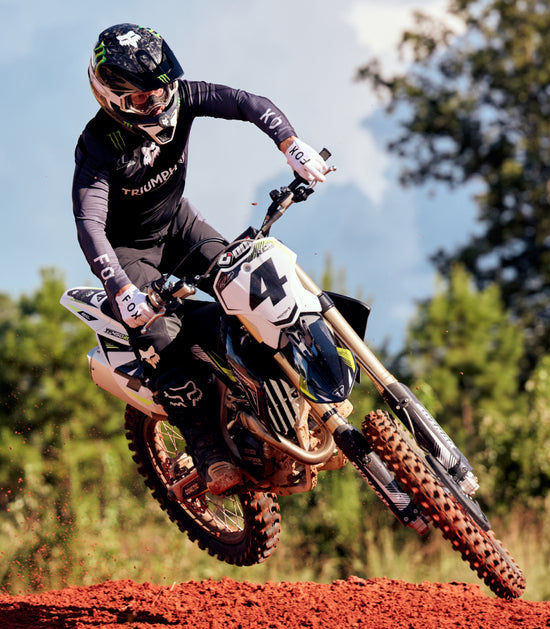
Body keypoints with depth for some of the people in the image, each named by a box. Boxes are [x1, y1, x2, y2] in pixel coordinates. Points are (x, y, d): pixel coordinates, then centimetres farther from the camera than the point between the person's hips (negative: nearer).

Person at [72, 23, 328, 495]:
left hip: (177, 220, 5)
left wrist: (292, 145, -42)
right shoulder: (99, 145, -30)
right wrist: (122, 289, -52)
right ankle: (207, 448, -21)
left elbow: (247, 103, -23)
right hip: (130, 246, -5)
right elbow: (90, 224, -39)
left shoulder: (179, 97, -18)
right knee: (160, 336, -24)